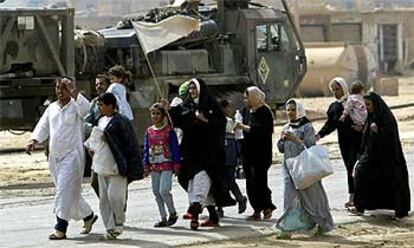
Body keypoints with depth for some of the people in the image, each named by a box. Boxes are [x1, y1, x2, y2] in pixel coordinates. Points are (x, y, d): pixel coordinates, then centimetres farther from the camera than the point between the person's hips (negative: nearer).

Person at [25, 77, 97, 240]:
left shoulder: (75, 106, -5)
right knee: (71, 192, 14)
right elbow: (43, 127, 17)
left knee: (65, 191, -12)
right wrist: (33, 141, 1)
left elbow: (85, 107, -28)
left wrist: (73, 90, -33)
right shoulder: (52, 108, 14)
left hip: (72, 155, -7)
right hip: (55, 157, 7)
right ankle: (88, 216, 33)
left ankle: (60, 228, -11)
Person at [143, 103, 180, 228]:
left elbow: (175, 148, -3)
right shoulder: (149, 131, 9)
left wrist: (176, 165, -6)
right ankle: (163, 218, 14)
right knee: (156, 192, 6)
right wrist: (146, 164, 8)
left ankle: (173, 213, 5)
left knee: (164, 190, -16)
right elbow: (146, 149, 13)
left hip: (167, 165, -5)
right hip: (154, 166, 5)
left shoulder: (169, 130, -4)